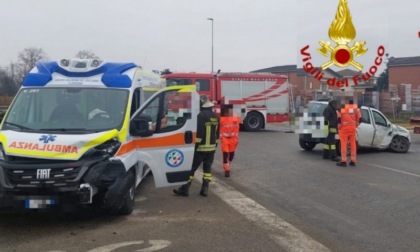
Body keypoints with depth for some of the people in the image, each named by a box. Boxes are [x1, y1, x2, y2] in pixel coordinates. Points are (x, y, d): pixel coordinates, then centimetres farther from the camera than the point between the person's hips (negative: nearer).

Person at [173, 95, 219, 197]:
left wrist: (195, 144, -16)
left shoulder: (201, 115, -14)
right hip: (211, 148, 7)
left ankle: (185, 189, 1)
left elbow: (198, 132, -20)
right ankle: (205, 189, 8)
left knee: (192, 168, -1)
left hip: (201, 147, -7)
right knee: (207, 168, 10)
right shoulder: (215, 116, 10)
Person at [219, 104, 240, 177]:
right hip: (224, 139, -4)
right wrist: (221, 138, -9)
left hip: (233, 139, 4)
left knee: (231, 154, 13)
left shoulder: (236, 119, 1)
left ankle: (227, 166, 38)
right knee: (225, 154, -7)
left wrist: (236, 139, 4)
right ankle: (227, 170, -4)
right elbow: (220, 130, -5)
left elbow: (237, 130, 6)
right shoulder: (221, 119, -8)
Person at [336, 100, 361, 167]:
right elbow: (360, 119, 4)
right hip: (352, 128, 4)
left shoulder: (343, 108, -5)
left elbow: (339, 118, -12)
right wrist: (355, 125, 17)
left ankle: (344, 161, -4)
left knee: (344, 144, -2)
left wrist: (339, 127, 1)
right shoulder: (356, 108, 6)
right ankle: (353, 161, 13)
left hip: (344, 128, -4)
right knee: (353, 144, 10)